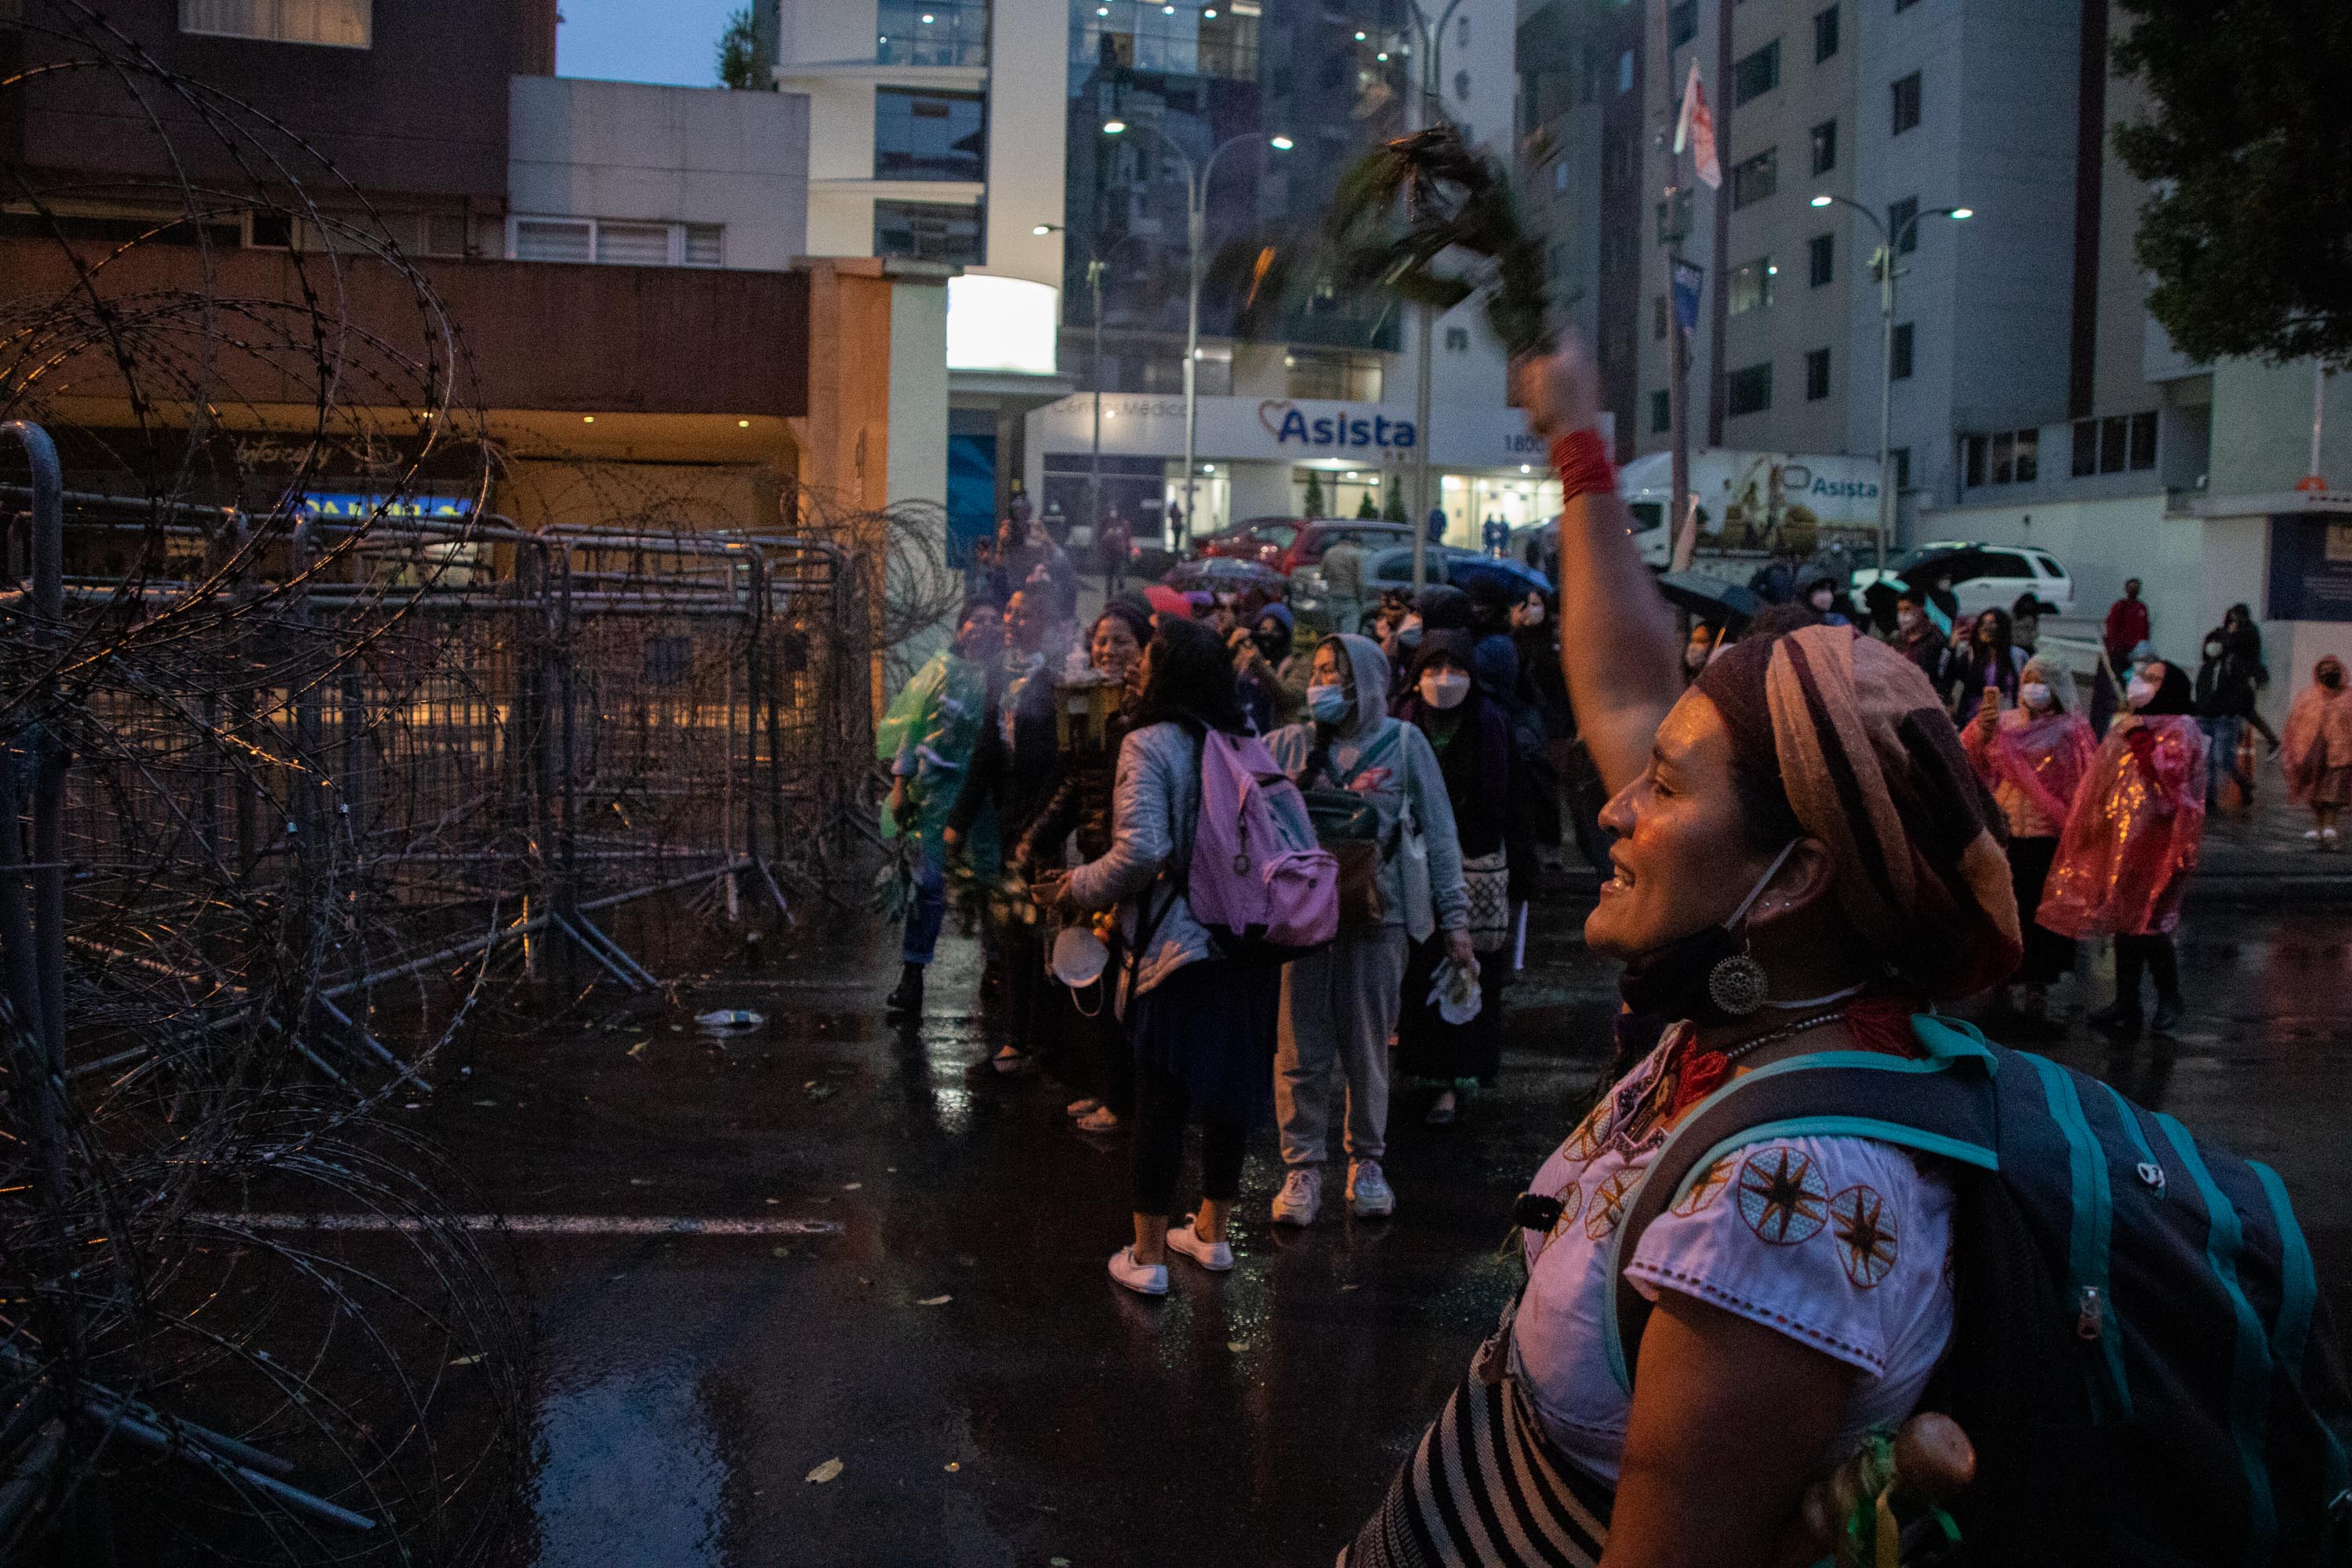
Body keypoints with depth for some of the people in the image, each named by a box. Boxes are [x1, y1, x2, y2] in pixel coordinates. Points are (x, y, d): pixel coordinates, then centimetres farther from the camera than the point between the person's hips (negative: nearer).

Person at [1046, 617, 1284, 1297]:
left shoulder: (1149, 745, -11)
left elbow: (1141, 851, -20)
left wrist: (1081, 886, -5)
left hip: (1176, 947, -6)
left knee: (1160, 1100, 4)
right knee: (1229, 1089, 16)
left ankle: (1147, 1256, 14)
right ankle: (1212, 1233, 31)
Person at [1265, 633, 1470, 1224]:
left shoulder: (1404, 743, 2)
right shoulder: (1289, 745, 6)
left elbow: (1439, 832, 3)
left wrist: (1454, 915, 1)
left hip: (1377, 912, -1)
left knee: (1368, 1047, 8)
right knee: (1303, 1048, 3)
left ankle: (1366, 1159, 24)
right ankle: (1303, 1165, 14)